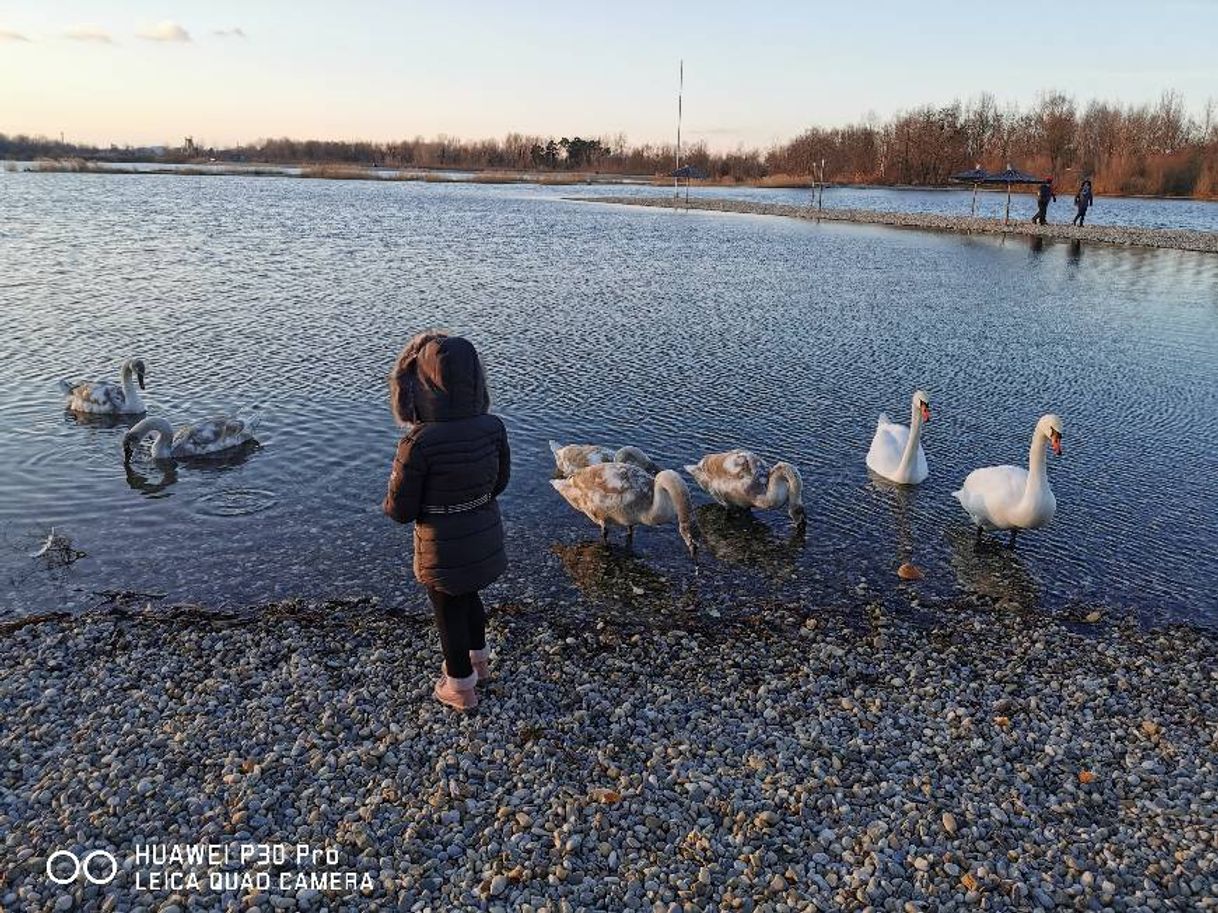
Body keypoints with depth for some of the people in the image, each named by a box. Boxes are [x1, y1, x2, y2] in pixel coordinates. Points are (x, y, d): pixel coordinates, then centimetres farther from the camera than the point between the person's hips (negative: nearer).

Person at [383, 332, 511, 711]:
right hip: (485, 534, 5)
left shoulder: (420, 442, -30)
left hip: (444, 545, -5)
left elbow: (401, 510, -20)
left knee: (450, 612, 20)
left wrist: (390, 504, 3)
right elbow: (500, 482, 1)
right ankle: (479, 659, 55)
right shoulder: (493, 428, -15)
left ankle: (461, 688, 42)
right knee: (469, 596, 32)